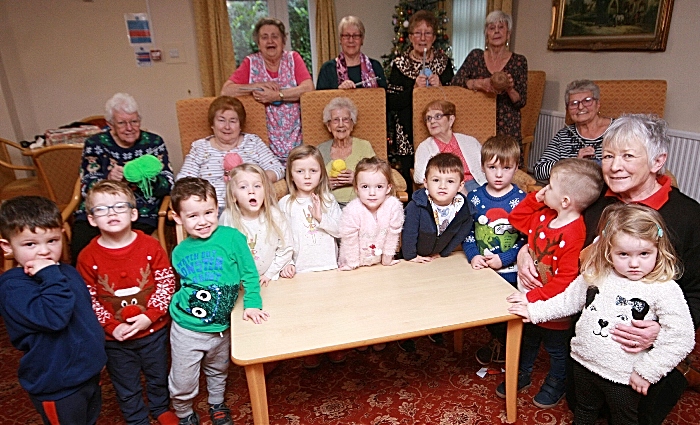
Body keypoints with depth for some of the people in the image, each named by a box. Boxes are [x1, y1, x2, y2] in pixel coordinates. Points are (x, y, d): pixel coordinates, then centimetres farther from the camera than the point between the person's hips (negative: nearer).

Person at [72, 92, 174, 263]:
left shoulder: (154, 142, 6)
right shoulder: (95, 144, 7)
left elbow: (168, 185, 0)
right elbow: (86, 188, 2)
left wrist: (150, 178, -21)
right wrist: (108, 179, -19)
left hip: (141, 213, -1)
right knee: (80, 249, -25)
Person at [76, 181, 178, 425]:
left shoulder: (150, 246, -15)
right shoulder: (88, 257, -14)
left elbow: (166, 283, -12)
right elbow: (89, 299, -8)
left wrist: (149, 316, -19)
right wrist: (113, 326, -15)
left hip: (153, 329, 0)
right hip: (115, 336, 0)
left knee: (158, 375, 23)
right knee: (126, 384, 20)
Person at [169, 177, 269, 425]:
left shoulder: (231, 238, -17)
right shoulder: (180, 251, -6)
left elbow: (249, 274, -10)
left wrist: (252, 303, -17)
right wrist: (178, 306, 2)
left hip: (221, 328, 0)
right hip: (186, 329, 1)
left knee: (218, 372, 25)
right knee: (182, 383, 11)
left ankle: (217, 405, 54)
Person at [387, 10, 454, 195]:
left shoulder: (444, 61, 9)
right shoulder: (400, 63, 4)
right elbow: (391, 103, -5)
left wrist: (440, 87, -9)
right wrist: (414, 88, -16)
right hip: (407, 135, -1)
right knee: (410, 180, -1)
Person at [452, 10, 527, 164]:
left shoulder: (519, 61, 5)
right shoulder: (476, 56, 8)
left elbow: (521, 102, 3)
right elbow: (456, 81, -5)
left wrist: (509, 89, -18)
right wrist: (481, 84, -20)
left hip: (507, 128, 0)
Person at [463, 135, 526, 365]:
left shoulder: (521, 200, -10)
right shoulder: (474, 197, -2)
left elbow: (527, 238, -10)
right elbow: (467, 232, 1)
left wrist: (503, 259, -18)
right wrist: (473, 256, -13)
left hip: (510, 271, -3)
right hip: (481, 269, 3)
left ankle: (503, 345, 41)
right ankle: (496, 339, 47)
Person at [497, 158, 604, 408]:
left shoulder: (574, 235, -33)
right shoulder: (544, 216, -8)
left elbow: (565, 280, -32)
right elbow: (516, 219, 9)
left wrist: (533, 297, -29)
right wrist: (534, 198, -5)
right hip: (530, 300, 7)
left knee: (556, 349, 21)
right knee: (527, 341, 28)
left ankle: (555, 387, 46)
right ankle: (521, 376, 51)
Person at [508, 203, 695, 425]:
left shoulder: (665, 290, -19)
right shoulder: (595, 275, -7)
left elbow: (681, 338, -18)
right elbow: (569, 300, 7)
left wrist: (647, 370, -17)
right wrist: (535, 310, 7)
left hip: (623, 376, -3)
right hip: (584, 363, 4)